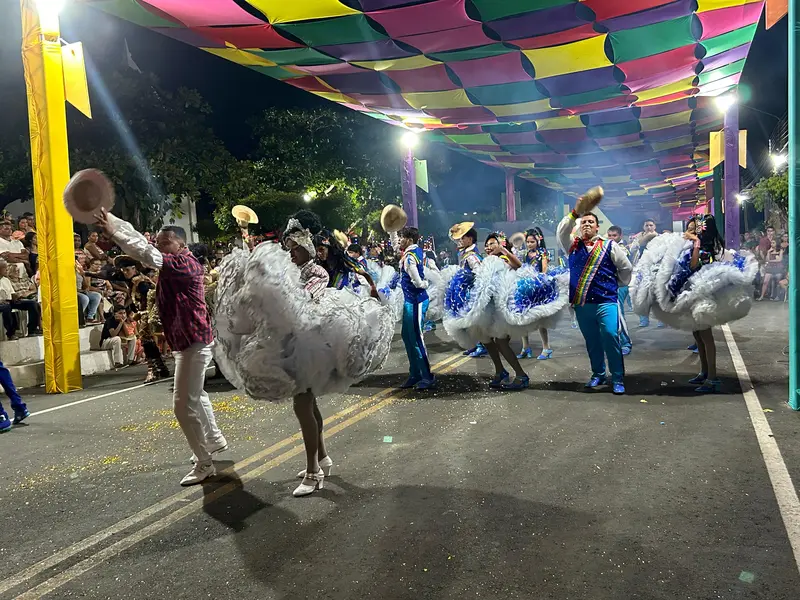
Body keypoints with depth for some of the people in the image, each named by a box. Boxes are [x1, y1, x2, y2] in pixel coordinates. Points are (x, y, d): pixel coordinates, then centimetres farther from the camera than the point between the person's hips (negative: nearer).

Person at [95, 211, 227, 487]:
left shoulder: (185, 263, -17)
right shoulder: (176, 265, 10)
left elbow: (148, 256, -30)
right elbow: (145, 246, 7)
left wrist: (113, 232, -31)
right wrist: (109, 217, 1)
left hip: (193, 342, -11)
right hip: (187, 341, 11)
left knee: (184, 404, -7)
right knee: (195, 395, 25)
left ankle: (204, 464, 3)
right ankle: (214, 440, 42)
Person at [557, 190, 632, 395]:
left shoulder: (610, 246, 4)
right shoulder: (573, 245, 9)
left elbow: (626, 268, 11)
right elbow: (561, 231, -8)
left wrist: (618, 284, 15)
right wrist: (575, 212, -17)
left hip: (606, 301, -3)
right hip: (581, 303, 3)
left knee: (610, 337, -12)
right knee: (591, 340, 10)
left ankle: (618, 378, -2)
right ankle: (598, 374, 24)